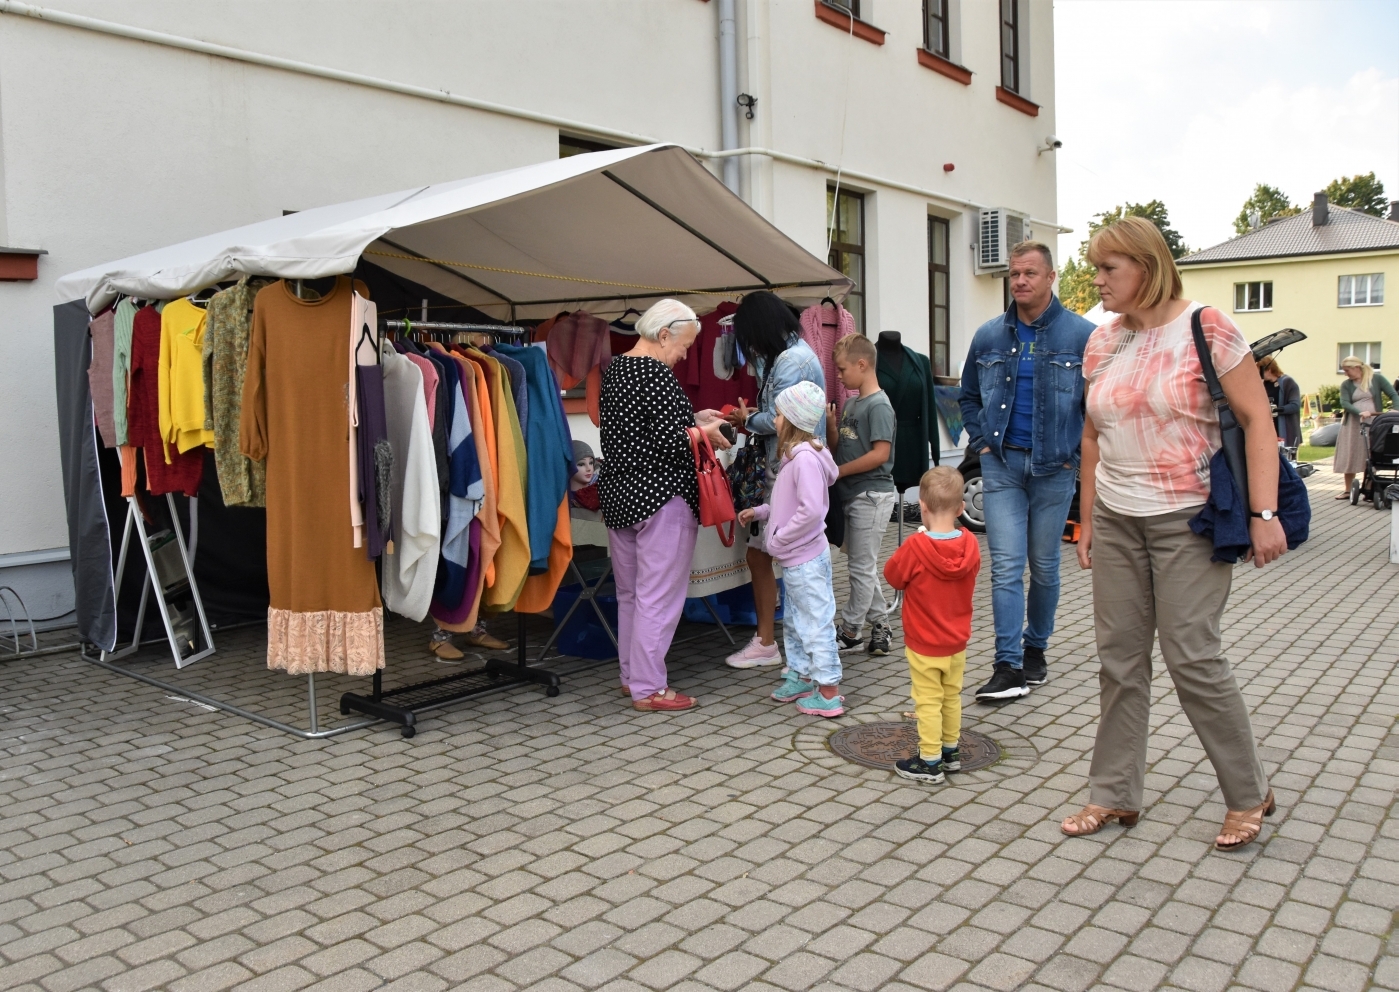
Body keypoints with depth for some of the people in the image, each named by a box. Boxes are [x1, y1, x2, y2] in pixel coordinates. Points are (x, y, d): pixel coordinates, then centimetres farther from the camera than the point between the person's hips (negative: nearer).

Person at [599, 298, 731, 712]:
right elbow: (672, 442, -22)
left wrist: (693, 419, 13)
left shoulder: (614, 368, 11)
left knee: (628, 592, 16)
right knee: (658, 596, -2)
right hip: (660, 497, -9)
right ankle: (648, 689, 4)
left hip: (618, 494, 9)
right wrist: (706, 432, -4)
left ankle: (631, 676, 26)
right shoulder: (657, 374, -17)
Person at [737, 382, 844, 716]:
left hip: (806, 560, -10)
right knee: (794, 620, 20)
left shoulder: (805, 458, -23)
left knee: (816, 621, -1)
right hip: (794, 558, 10)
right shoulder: (793, 455, 9)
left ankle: (828, 691, 8)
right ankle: (800, 676, 34)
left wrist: (779, 539, -22)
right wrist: (759, 511, 11)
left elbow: (811, 510, -30)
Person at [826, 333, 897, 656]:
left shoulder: (879, 405, -13)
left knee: (861, 566, 0)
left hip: (872, 494, -9)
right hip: (854, 495, 9)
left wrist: (838, 471, -16)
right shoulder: (850, 403, 13)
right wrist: (831, 425, -2)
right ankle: (880, 625, 23)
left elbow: (880, 453, -21)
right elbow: (838, 448, 15)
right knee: (861, 565, 14)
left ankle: (850, 631, 8)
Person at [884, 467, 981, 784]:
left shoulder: (915, 547, -24)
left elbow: (893, 575, -9)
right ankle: (951, 750, 34)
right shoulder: (970, 545, -9)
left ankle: (929, 761, 10)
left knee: (928, 702, 4)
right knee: (952, 697, 20)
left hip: (924, 645, -5)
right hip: (957, 642, 5)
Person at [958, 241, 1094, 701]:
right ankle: (1009, 667, -4)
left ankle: (1035, 649, 28)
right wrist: (981, 441, 7)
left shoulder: (1082, 335, -4)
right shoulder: (989, 335, 5)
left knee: (1044, 566, 10)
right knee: (1006, 566, -5)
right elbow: (968, 396, 18)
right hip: (1002, 465, 2)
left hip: (1054, 468, -1)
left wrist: (1079, 454, -5)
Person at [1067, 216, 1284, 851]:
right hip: (1116, 521, 6)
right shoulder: (1102, 343, 8)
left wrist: (1264, 513, -16)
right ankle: (1114, 795, 18)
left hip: (1189, 518, -5)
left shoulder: (1206, 329, -8)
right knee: (1119, 657, 7)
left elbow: (1257, 419, -9)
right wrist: (1088, 518, 12)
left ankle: (1248, 795, 16)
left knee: (1192, 655, -5)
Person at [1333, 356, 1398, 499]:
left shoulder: (1376, 379, 1)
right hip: (1352, 425, 2)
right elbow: (1344, 403, -9)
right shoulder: (1346, 385, 5)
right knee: (1349, 458, 4)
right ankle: (1348, 491, 12)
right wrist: (1360, 412, -26)